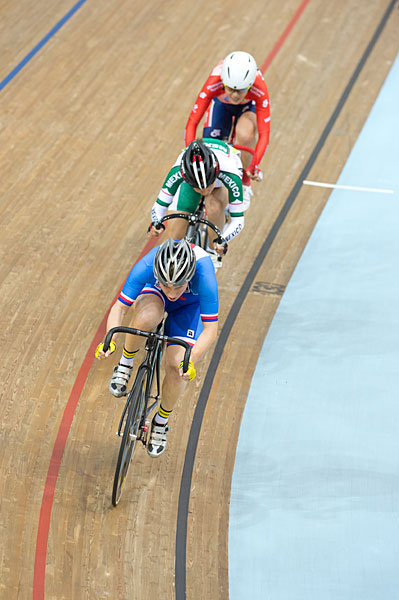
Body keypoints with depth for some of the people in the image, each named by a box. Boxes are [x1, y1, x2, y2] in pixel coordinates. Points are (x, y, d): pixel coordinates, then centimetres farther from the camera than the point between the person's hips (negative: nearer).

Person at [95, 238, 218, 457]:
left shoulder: (204, 275, -42)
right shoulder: (146, 267, -39)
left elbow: (210, 329, -35)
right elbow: (119, 308, -30)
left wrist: (192, 360, -50)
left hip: (190, 305, 0)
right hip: (153, 295, 0)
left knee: (176, 365, -16)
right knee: (146, 318, -38)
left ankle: (161, 421, 12)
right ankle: (125, 363, -9)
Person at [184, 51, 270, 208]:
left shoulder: (259, 90, -41)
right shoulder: (214, 84, -40)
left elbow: (264, 132, -41)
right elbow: (192, 123, -37)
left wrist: (254, 165, -50)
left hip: (248, 106, -1)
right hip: (221, 103, 1)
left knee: (245, 134, -35)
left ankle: (244, 182, -7)